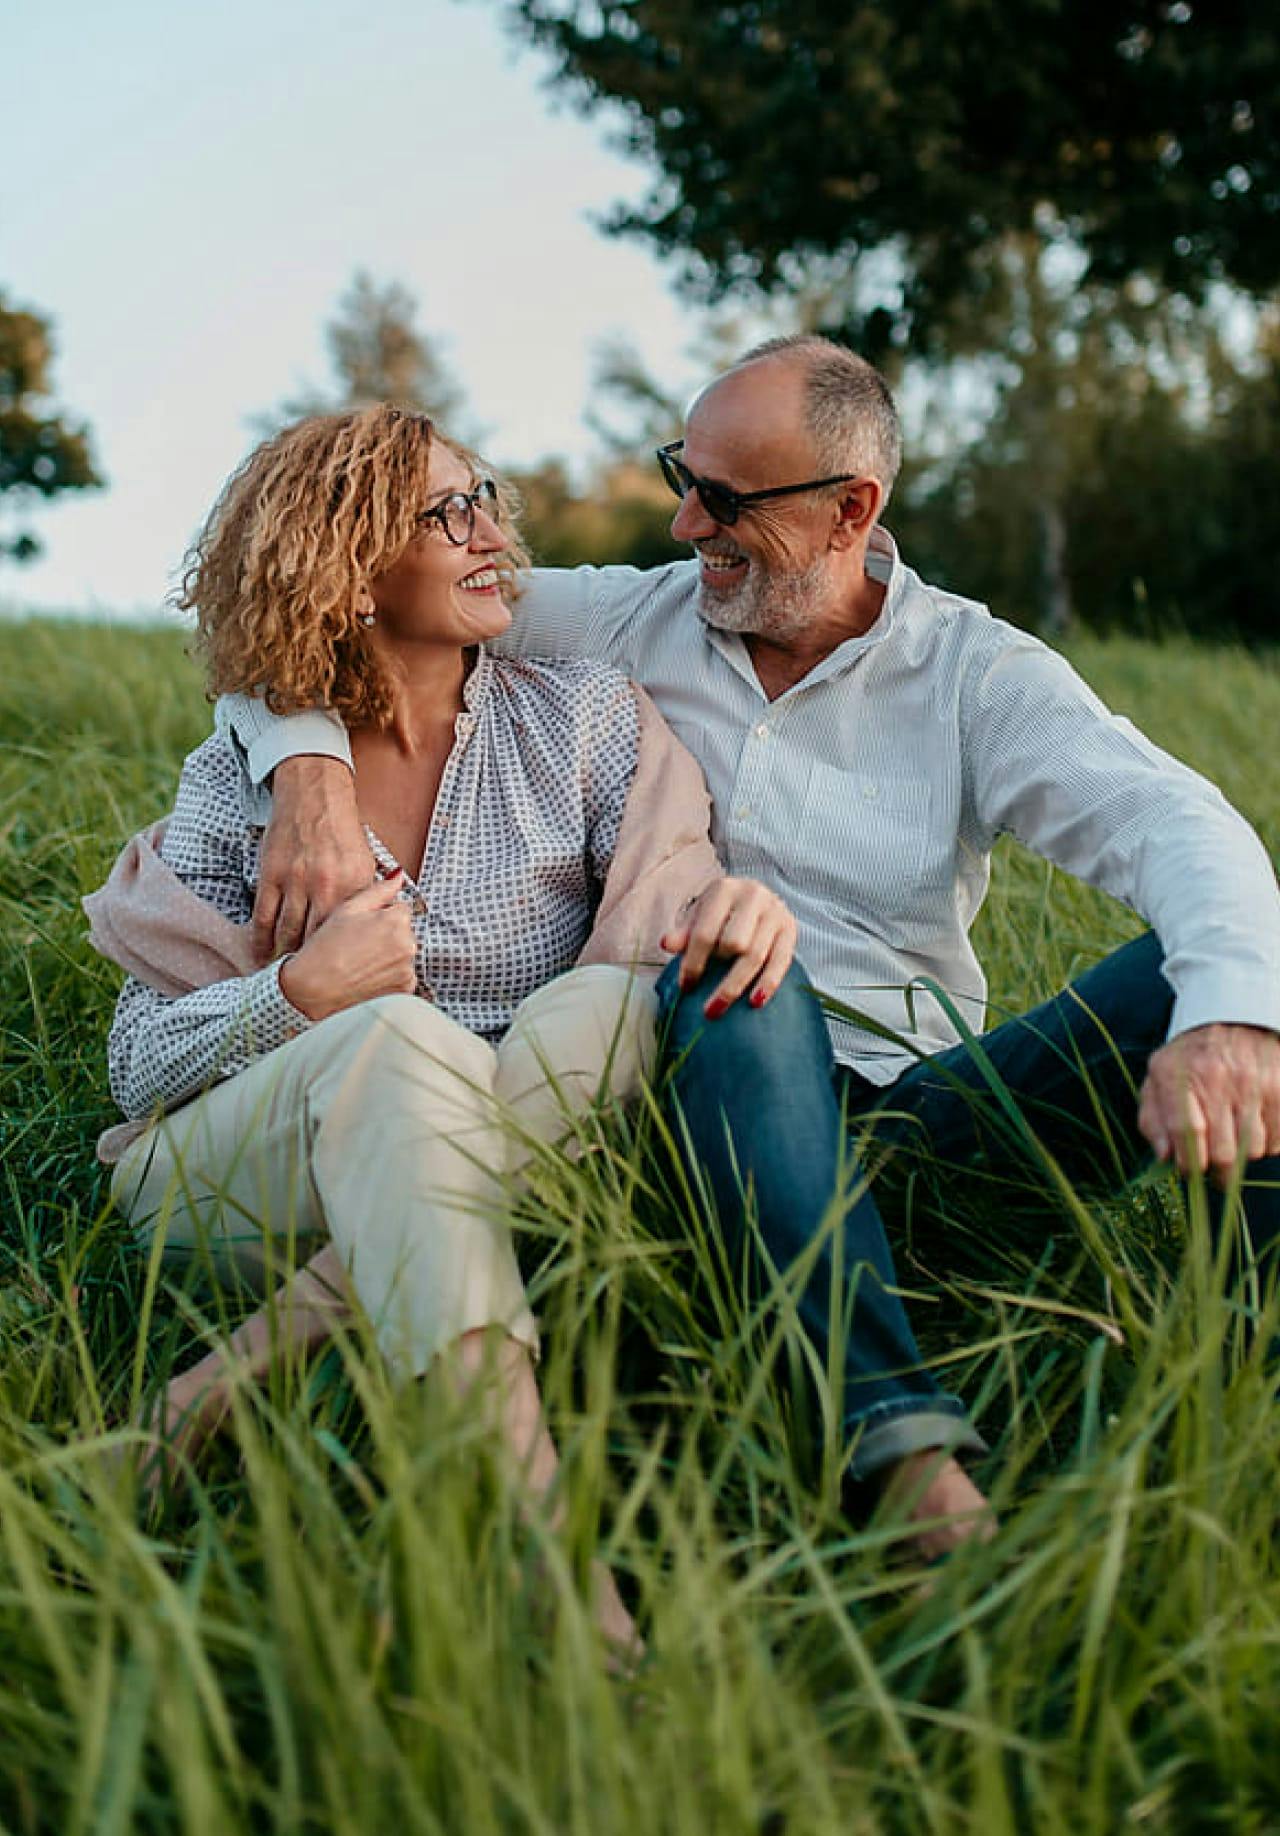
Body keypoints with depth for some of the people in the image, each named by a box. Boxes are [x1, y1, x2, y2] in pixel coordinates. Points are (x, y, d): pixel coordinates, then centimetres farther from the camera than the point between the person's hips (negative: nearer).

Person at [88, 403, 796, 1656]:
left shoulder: (586, 723, 7)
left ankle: (271, 1357, -30)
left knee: (623, 994, -28)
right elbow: (135, 1066, 4)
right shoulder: (238, 776, 4)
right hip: (228, 1167, -1)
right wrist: (301, 997, -16)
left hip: (521, 1164, 2)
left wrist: (739, 906, -31)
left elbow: (681, 900, -6)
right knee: (400, 1041, -34)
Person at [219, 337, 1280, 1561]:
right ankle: (897, 1425, -47)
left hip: (919, 1105, 1)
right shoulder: (625, 624, 9)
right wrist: (315, 785, -14)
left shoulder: (975, 672, 6)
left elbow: (1175, 824, -11)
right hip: (716, 1093, 0)